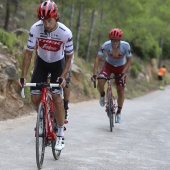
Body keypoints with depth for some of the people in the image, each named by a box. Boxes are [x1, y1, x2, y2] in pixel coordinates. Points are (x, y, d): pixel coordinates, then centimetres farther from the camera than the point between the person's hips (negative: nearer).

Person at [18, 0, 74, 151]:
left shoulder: (65, 33, -28)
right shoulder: (35, 28, -25)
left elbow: (69, 56, -14)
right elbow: (28, 52, -16)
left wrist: (63, 76, -25)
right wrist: (23, 76, -20)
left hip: (58, 64, -2)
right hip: (41, 63, 2)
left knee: (57, 97, -17)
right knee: (35, 98, -8)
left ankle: (61, 135, -5)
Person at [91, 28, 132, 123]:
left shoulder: (126, 46, -29)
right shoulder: (106, 45, -29)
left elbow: (129, 61, -20)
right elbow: (98, 59, -25)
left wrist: (123, 73, -32)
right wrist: (95, 74, -34)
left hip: (121, 67, 0)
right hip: (108, 65, 0)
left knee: (120, 91, -3)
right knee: (100, 84, -24)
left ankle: (119, 113, 17)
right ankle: (102, 95, 12)